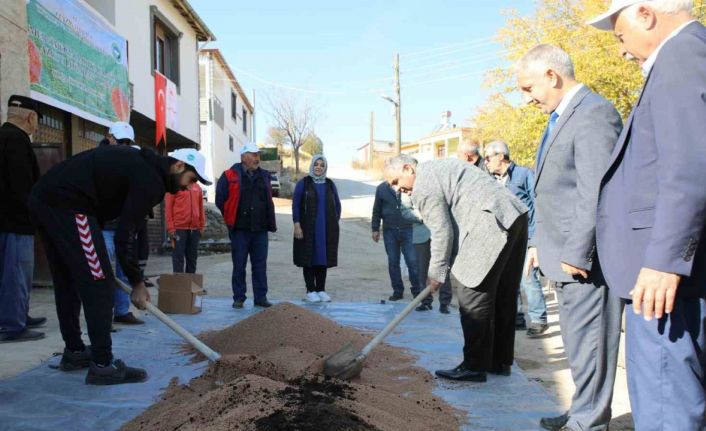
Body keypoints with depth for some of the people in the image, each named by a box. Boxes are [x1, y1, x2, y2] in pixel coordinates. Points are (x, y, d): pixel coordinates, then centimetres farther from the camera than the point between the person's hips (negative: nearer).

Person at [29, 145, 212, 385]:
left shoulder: (139, 162, 20)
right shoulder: (151, 180, -8)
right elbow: (125, 236, -12)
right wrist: (137, 283, -1)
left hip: (42, 199, 11)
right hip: (67, 205, -11)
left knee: (67, 281, 19)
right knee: (98, 283, -5)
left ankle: (74, 351, 31)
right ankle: (103, 365, -2)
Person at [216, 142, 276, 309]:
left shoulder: (264, 176, 11)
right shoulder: (230, 176, -3)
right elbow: (220, 200, 2)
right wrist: (231, 218, 6)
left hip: (260, 229, 4)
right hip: (239, 230, -3)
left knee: (260, 265, 6)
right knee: (239, 265, 4)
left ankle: (261, 297, 13)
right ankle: (239, 298, 13)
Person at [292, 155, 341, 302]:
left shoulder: (330, 184, 10)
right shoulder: (303, 183, 0)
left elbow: (337, 205, 15)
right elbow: (295, 205, -3)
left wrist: (335, 222, 7)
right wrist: (297, 225, -11)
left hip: (327, 229, 3)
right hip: (308, 229, -3)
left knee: (323, 258, 7)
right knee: (309, 258, 0)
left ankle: (321, 290, 15)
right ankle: (310, 291, 8)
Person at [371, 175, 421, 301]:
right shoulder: (382, 188, 5)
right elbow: (377, 210, 10)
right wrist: (375, 229, 7)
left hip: (408, 230, -2)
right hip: (389, 231, 2)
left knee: (412, 262, 0)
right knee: (393, 262, 8)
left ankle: (417, 290, 13)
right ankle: (397, 291, 20)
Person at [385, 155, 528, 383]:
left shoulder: (424, 186, -7)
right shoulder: (437, 167, 23)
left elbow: (442, 232, -9)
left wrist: (436, 273, 2)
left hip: (492, 223, -10)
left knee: (473, 297, -3)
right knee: (502, 296, 15)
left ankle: (475, 366, 3)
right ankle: (500, 361, 25)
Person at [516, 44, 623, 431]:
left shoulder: (593, 113, -15)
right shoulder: (560, 117, 17)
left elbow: (596, 194, -22)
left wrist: (578, 254, -21)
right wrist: (540, 242, 19)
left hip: (585, 259, -10)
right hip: (565, 254, 10)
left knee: (588, 344, 2)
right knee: (578, 342, 18)